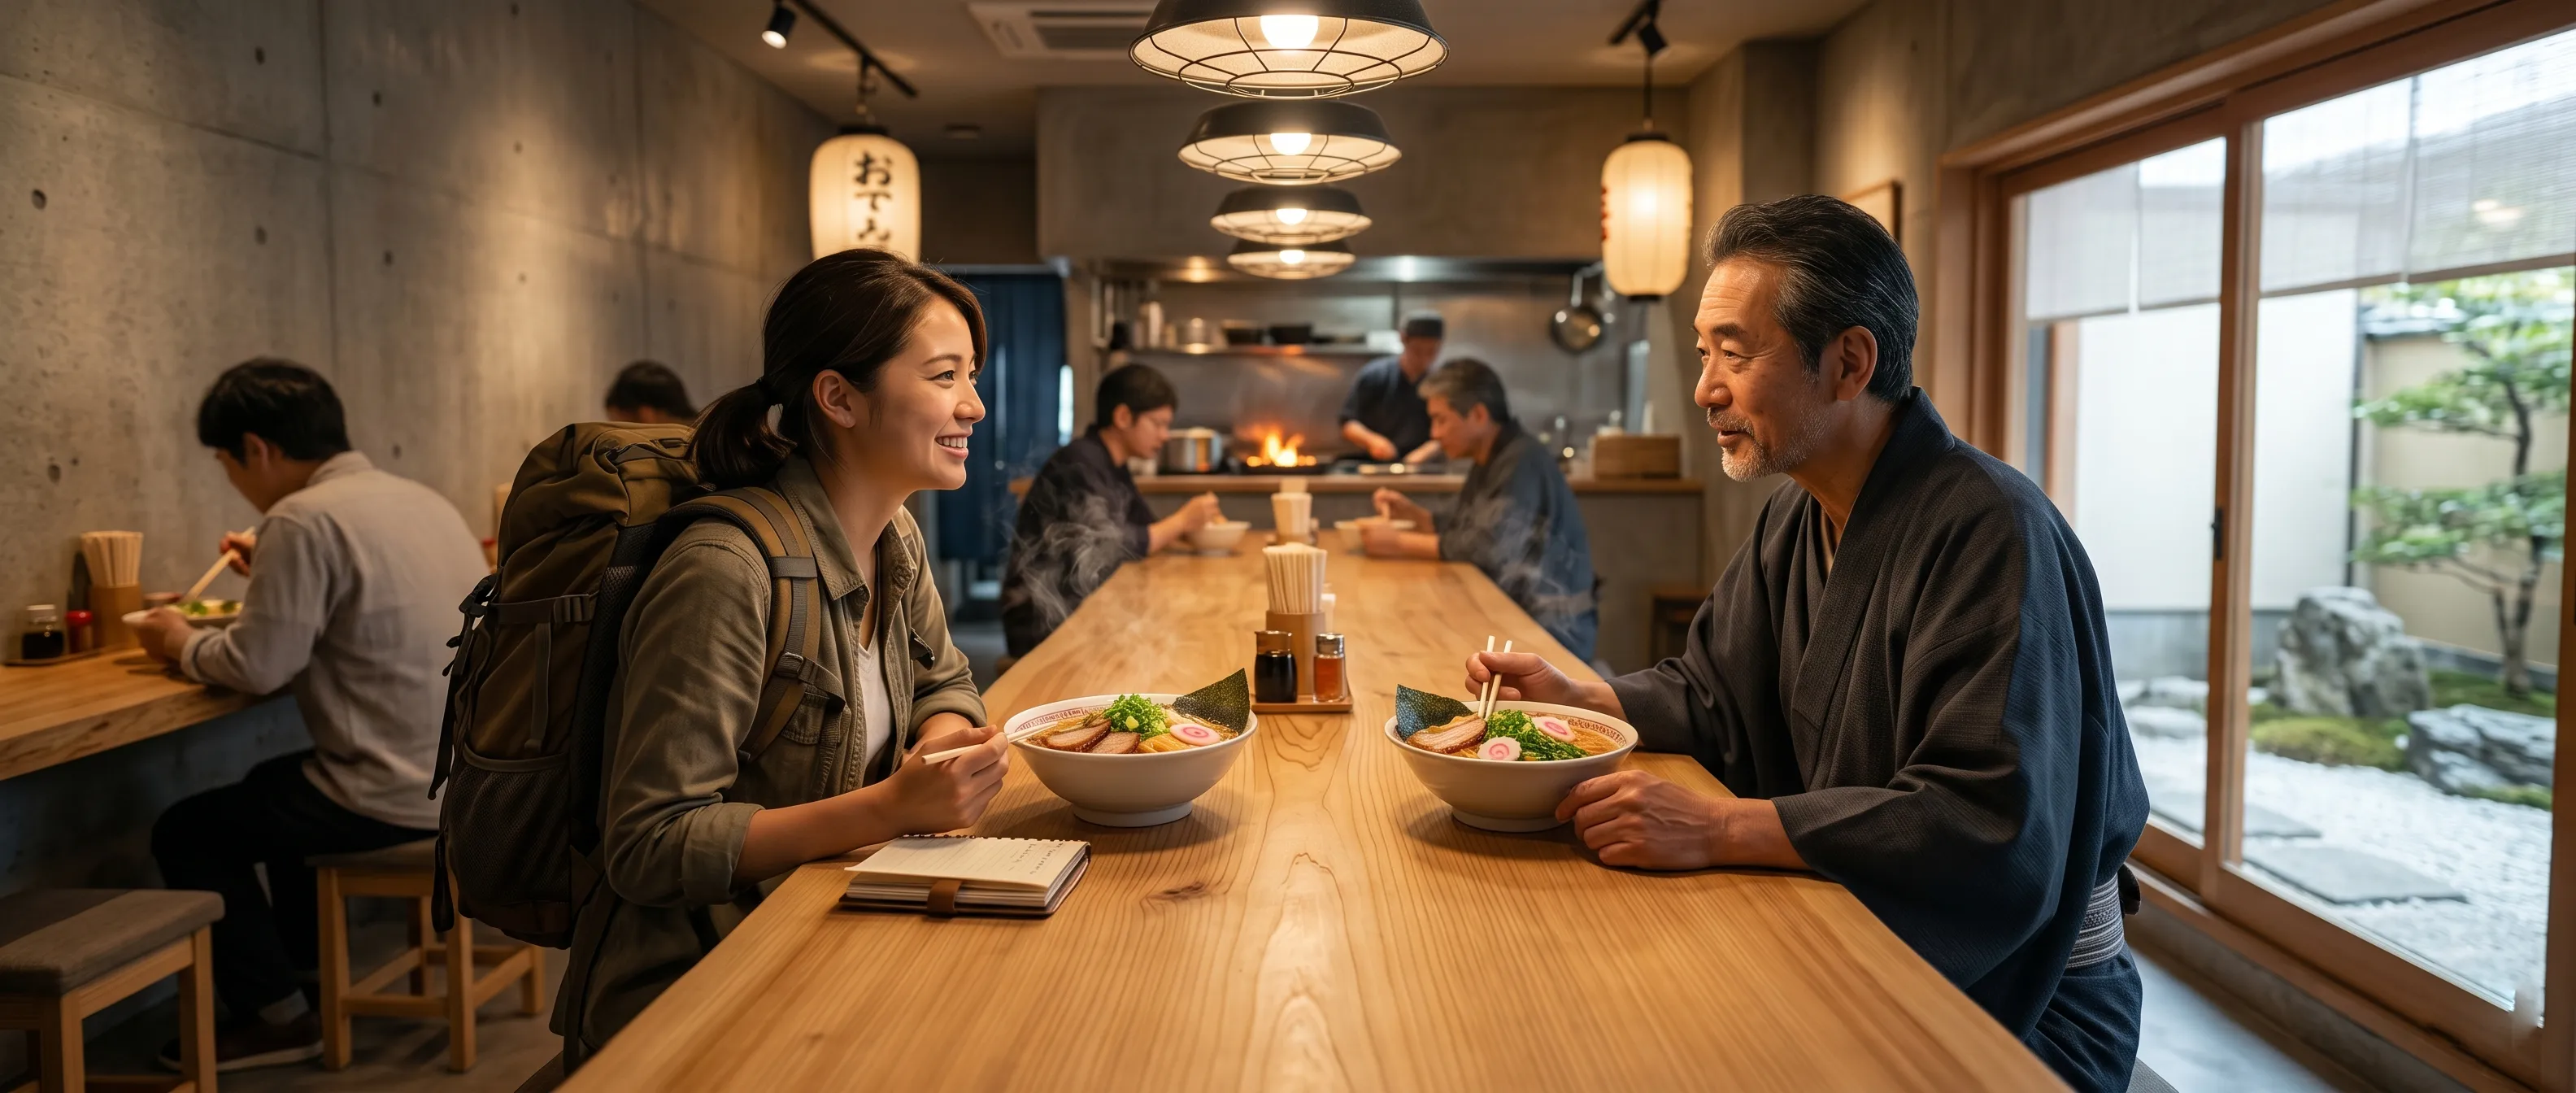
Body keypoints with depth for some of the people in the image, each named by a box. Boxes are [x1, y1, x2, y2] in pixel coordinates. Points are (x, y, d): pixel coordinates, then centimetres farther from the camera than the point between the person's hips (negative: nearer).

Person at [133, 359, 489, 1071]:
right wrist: (274, 574, 21)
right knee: (274, 787, 32)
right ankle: (305, 971, 40)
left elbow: (257, 668, -15)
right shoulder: (419, 498, 10)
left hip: (402, 796, -9)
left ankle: (279, 1017, 18)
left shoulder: (304, 519, -17)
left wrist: (184, 646, 5)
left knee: (185, 833, 11)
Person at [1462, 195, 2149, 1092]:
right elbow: (1710, 698, 17)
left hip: (2018, 1000, -7)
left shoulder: (1988, 531, -24)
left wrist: (1717, 830, -34)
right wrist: (1575, 698, -1)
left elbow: (1994, 832, -31)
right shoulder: (1797, 517, 7)